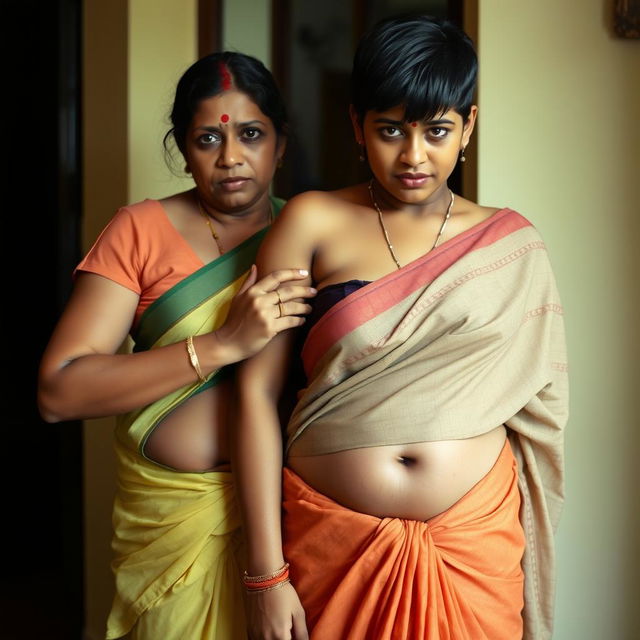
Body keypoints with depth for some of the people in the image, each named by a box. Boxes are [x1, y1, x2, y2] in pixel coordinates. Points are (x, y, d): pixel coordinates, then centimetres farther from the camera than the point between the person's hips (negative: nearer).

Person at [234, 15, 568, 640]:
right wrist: (265, 573, -9)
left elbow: (537, 418, 4)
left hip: (476, 543, 1)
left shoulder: (514, 249, 2)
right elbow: (257, 390, -7)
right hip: (333, 540, -1)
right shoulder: (313, 224, -3)